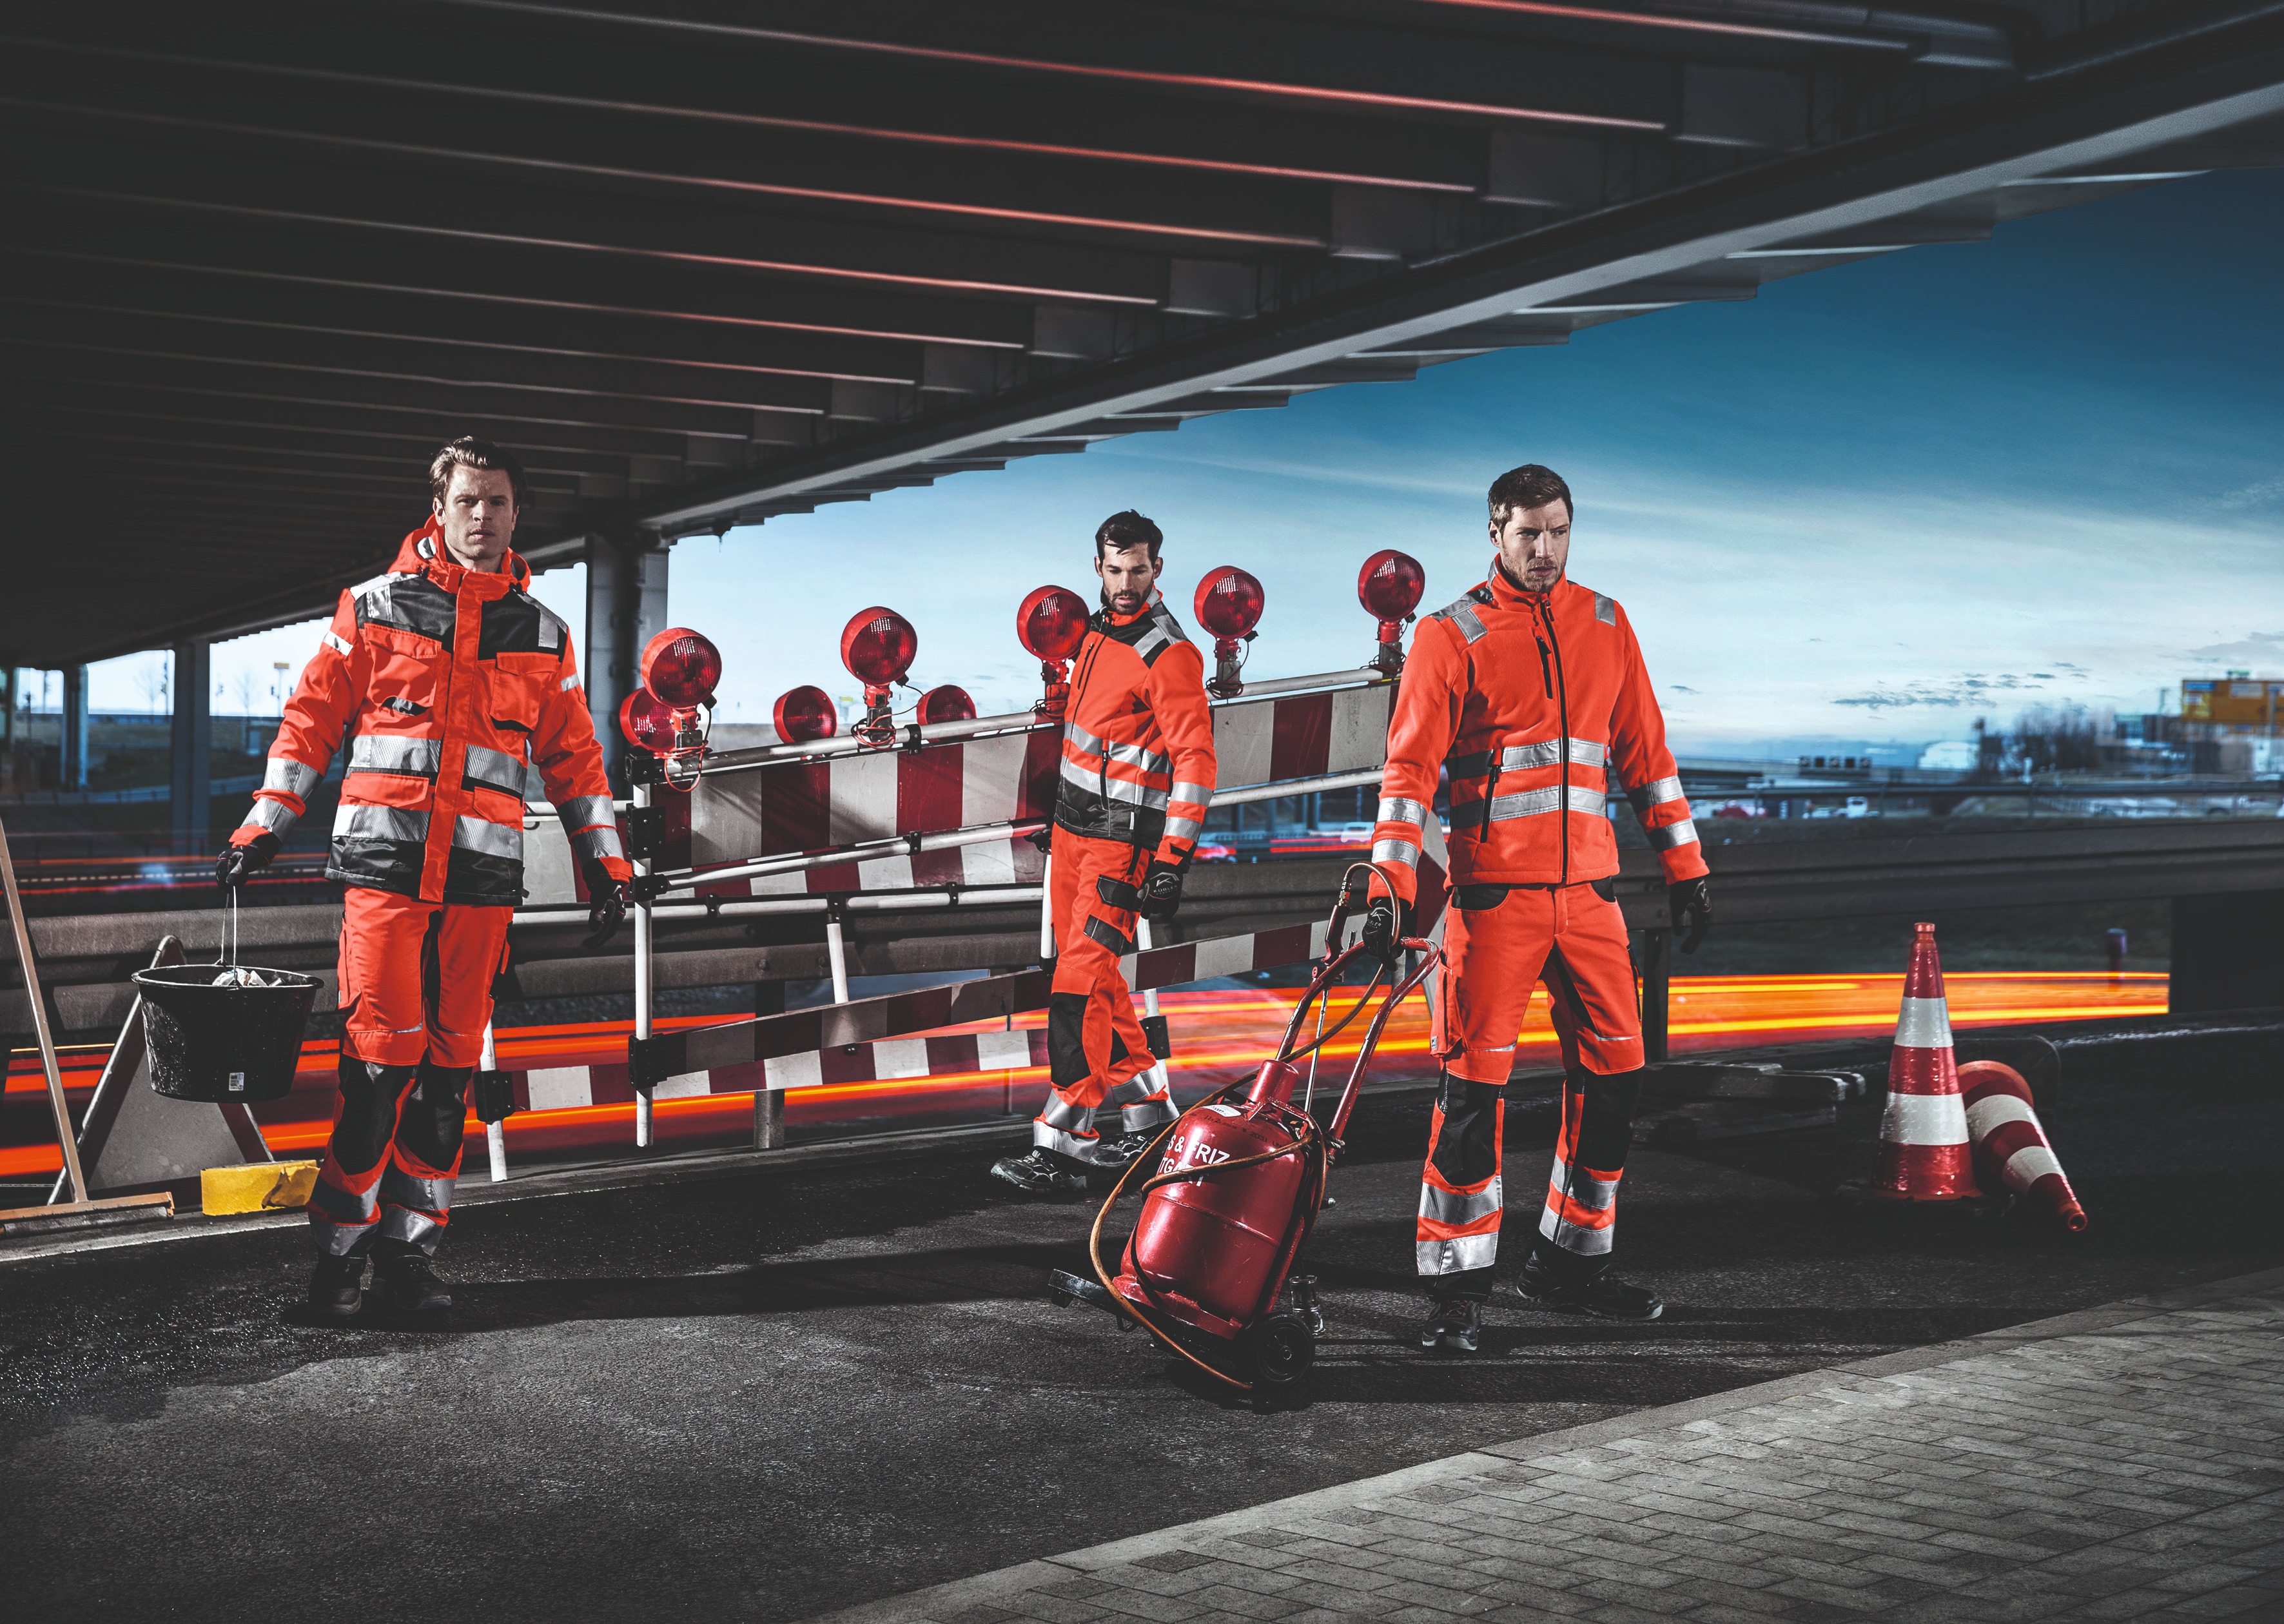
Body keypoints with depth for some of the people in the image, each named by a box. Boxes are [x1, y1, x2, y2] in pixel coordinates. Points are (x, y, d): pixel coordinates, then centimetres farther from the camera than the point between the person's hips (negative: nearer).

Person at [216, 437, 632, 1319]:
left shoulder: (542, 635, 13)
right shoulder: (376, 609, 5)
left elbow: (574, 757, 16)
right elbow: (312, 717, 8)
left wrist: (604, 863, 12)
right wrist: (264, 824, 4)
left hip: (483, 876, 3)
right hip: (386, 860, -3)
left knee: (450, 1065, 4)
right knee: (381, 1056, -9)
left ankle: (410, 1246, 12)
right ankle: (340, 1247, 0)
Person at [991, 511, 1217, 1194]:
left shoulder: (1169, 655, -15)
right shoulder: (1100, 631, 12)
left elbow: (1196, 760, -19)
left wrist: (1172, 862, -24)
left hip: (1122, 840, -9)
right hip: (1071, 828, 9)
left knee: (1080, 984, -13)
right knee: (1093, 976, 13)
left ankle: (1062, 1146, -12)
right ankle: (1146, 1112, 25)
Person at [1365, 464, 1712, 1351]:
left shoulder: (1605, 625, 12)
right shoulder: (1453, 635, -1)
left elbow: (1644, 750, 16)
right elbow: (1411, 765, -5)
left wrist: (1684, 867, 13)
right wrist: (1393, 886, -15)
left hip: (1588, 888, 5)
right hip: (1494, 889, -5)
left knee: (1613, 1073, 6)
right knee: (1474, 1081, -6)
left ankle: (1572, 1260, 20)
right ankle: (1459, 1285, 2)